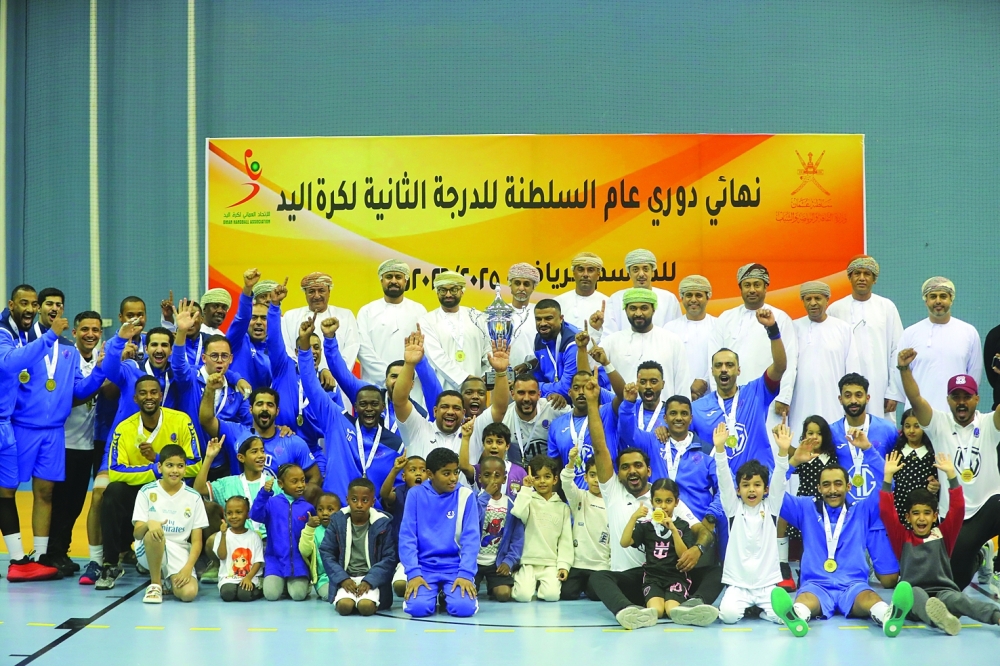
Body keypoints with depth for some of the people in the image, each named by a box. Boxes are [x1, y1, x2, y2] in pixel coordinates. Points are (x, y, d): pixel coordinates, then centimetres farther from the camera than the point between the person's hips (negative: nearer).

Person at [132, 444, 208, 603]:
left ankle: (167, 580, 11)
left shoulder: (193, 497, 2)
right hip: (148, 551, -1)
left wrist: (188, 567, -15)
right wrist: (148, 524, -30)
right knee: (153, 533, -37)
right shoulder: (147, 492, -1)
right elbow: (137, 533, -6)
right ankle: (155, 584, -13)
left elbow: (196, 541, 2)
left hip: (179, 554, 1)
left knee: (188, 593, -27)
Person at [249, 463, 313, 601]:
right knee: (271, 594, -15)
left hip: (298, 561, 0)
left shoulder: (307, 508, 4)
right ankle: (280, 582, 19)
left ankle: (302, 582, 18)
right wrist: (264, 493, -29)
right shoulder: (272, 503, 0)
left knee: (299, 594, -17)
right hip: (275, 559, 0)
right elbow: (255, 515, -20)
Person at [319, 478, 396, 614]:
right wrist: (343, 579, -11)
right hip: (346, 578, 1)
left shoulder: (382, 523, -4)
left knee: (366, 607, -30)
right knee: (344, 606, -28)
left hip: (372, 579, -1)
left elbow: (389, 557, -4)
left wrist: (369, 581, -17)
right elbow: (326, 552, 2)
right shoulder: (338, 520, 2)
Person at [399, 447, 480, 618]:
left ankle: (447, 593, 11)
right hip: (424, 566, 0)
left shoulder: (465, 495, -1)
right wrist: (413, 573, -15)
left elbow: (471, 538, -5)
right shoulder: (416, 494, -1)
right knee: (418, 607, -26)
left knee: (464, 607, -25)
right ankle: (434, 593, 11)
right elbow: (407, 537, -3)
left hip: (455, 566, 0)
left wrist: (466, 573, -17)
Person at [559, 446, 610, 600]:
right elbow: (567, 484, -19)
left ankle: (587, 586, 18)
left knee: (596, 595, -18)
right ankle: (581, 585, 21)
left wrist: (613, 568, 0)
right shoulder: (579, 498, 3)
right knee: (566, 593, -13)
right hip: (577, 562, 0)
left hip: (601, 565, 0)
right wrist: (571, 463, -39)